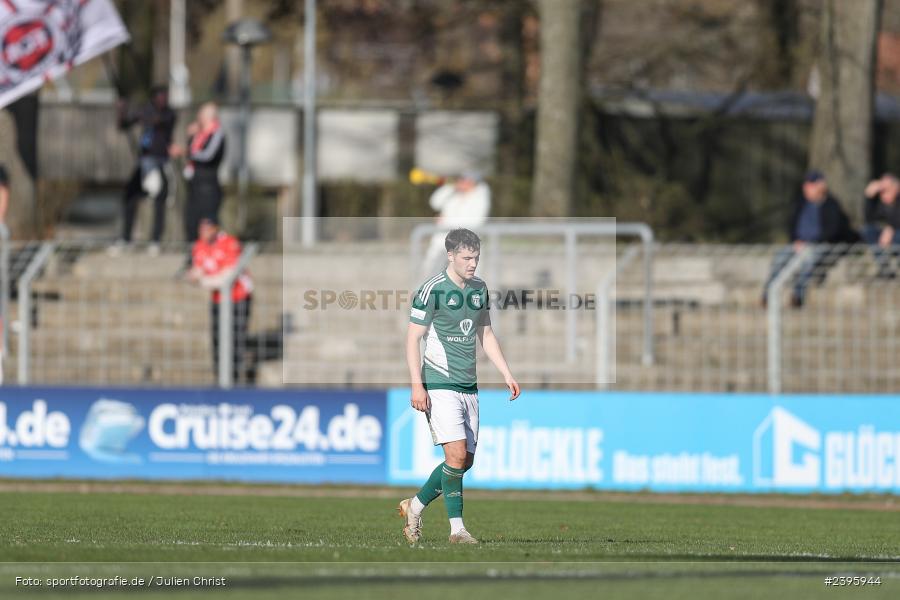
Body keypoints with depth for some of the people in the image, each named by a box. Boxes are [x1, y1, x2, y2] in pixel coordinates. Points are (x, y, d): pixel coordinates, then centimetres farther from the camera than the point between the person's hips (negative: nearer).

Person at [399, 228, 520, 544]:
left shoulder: (479, 289, 11)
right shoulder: (432, 290, -10)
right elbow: (413, 338, -10)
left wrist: (507, 374, 14)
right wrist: (417, 386, -17)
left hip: (469, 387, 7)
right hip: (440, 385, -7)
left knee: (466, 460, 6)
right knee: (457, 454, -15)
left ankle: (415, 506, 24)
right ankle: (457, 528, -7)